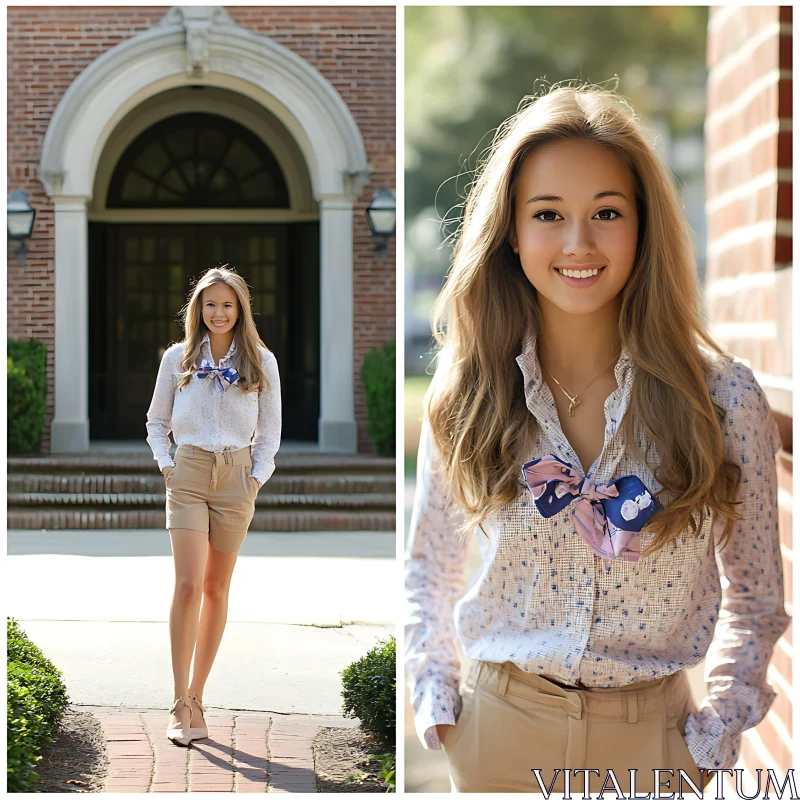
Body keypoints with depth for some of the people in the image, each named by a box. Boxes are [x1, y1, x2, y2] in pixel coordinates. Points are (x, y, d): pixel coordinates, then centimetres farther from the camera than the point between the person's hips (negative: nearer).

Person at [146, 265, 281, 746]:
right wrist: (167, 465, 0)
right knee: (188, 585, -13)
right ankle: (182, 705, -12)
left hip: (237, 476, 1)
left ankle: (197, 695, 15)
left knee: (217, 589, 6)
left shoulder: (261, 362, 6)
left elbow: (271, 431, 10)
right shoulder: (178, 358, 6)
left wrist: (257, 478, -1)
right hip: (189, 473, -1)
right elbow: (157, 422, 14)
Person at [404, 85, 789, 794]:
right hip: (496, 728, 1)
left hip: (649, 732, -1)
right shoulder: (468, 392, -5)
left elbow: (757, 594, 1)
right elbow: (430, 569, 8)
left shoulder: (725, 397, -10)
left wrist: (715, 735, -3)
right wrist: (439, 707, 1)